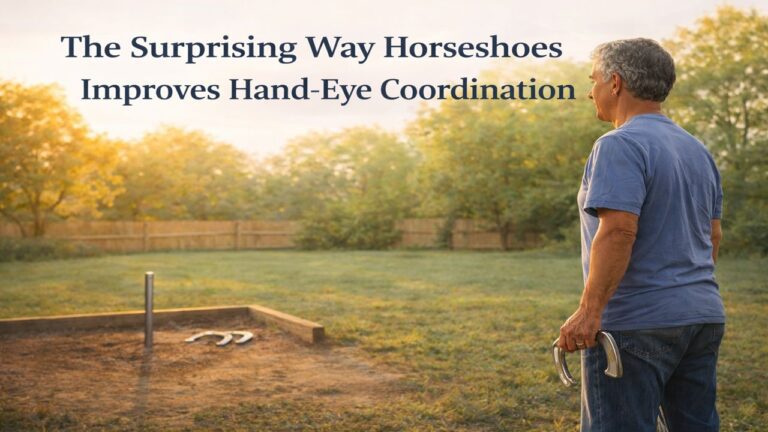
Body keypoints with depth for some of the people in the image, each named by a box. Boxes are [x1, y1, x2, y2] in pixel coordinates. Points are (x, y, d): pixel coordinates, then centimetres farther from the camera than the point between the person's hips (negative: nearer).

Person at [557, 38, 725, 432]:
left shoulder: (620, 146, -13)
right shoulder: (697, 149, 14)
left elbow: (618, 230, -24)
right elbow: (713, 234, 19)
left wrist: (589, 311, -25)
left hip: (635, 324, -9)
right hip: (703, 316, 9)